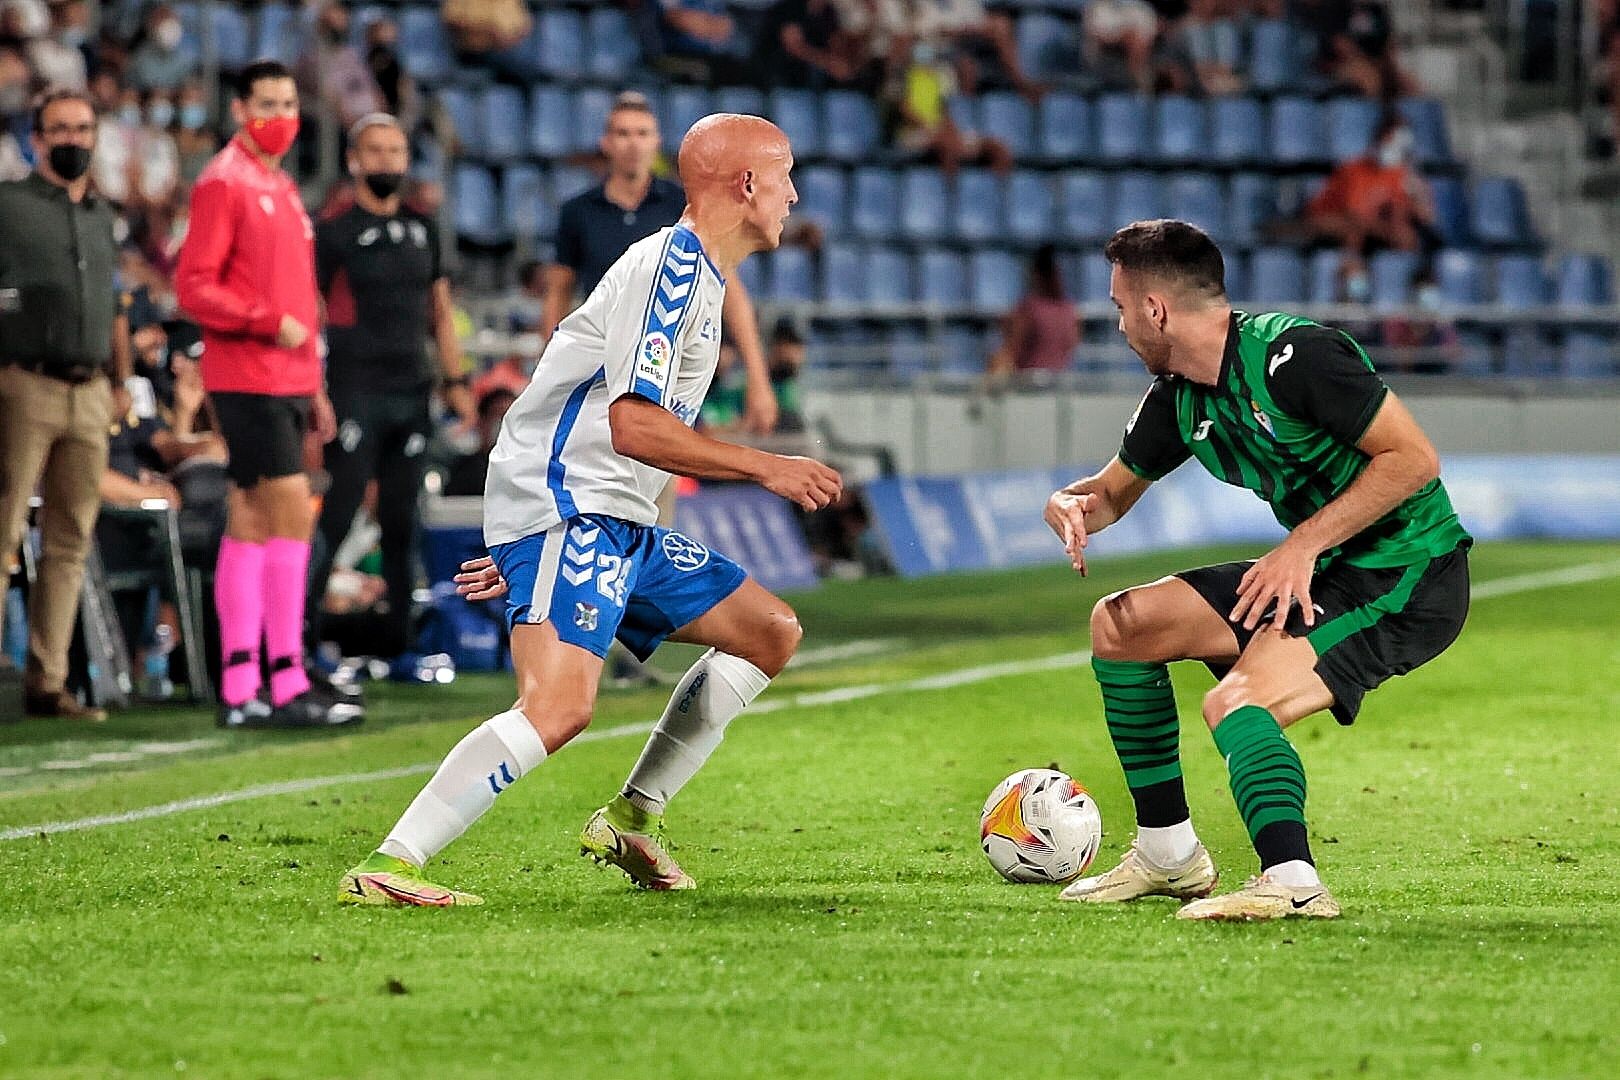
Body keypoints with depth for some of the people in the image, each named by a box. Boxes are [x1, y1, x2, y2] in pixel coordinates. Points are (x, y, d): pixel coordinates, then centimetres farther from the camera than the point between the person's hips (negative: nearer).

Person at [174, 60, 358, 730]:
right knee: (293, 513, -13)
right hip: (248, 380, -9)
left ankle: (240, 691, 10)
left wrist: (314, 389, 20)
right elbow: (194, 289, -14)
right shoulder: (224, 184, -8)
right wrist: (269, 323, -22)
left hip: (287, 381, 9)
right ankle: (288, 686, -13)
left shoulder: (282, 189, 19)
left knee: (251, 524, 9)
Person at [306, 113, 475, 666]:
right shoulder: (335, 233, -2)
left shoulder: (422, 232, 15)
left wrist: (454, 380, 13)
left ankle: (398, 641, 13)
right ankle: (301, 637, -9)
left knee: (403, 523, 7)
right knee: (336, 517, -11)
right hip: (356, 390, -5)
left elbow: (440, 312, 21)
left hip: (412, 392, 5)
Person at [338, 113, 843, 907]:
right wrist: (767, 468, -16)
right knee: (560, 705, -28)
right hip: (566, 511, -11)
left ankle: (633, 820, 14)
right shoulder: (671, 262, -11)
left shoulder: (695, 274, 21)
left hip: (615, 522, 11)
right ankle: (386, 869, -31)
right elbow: (633, 423, -21)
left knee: (771, 632, 15)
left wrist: (523, 552, 26)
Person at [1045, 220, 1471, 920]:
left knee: (1235, 704, -29)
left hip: (1409, 576, -9)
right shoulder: (1178, 399, 6)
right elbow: (1114, 490, 22)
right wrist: (1074, 505, -4)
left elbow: (1414, 458, -22)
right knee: (1119, 623, 9)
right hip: (1323, 572, 9)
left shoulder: (1291, 354, -21)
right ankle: (1168, 855, 13)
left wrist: (1304, 544, -23)